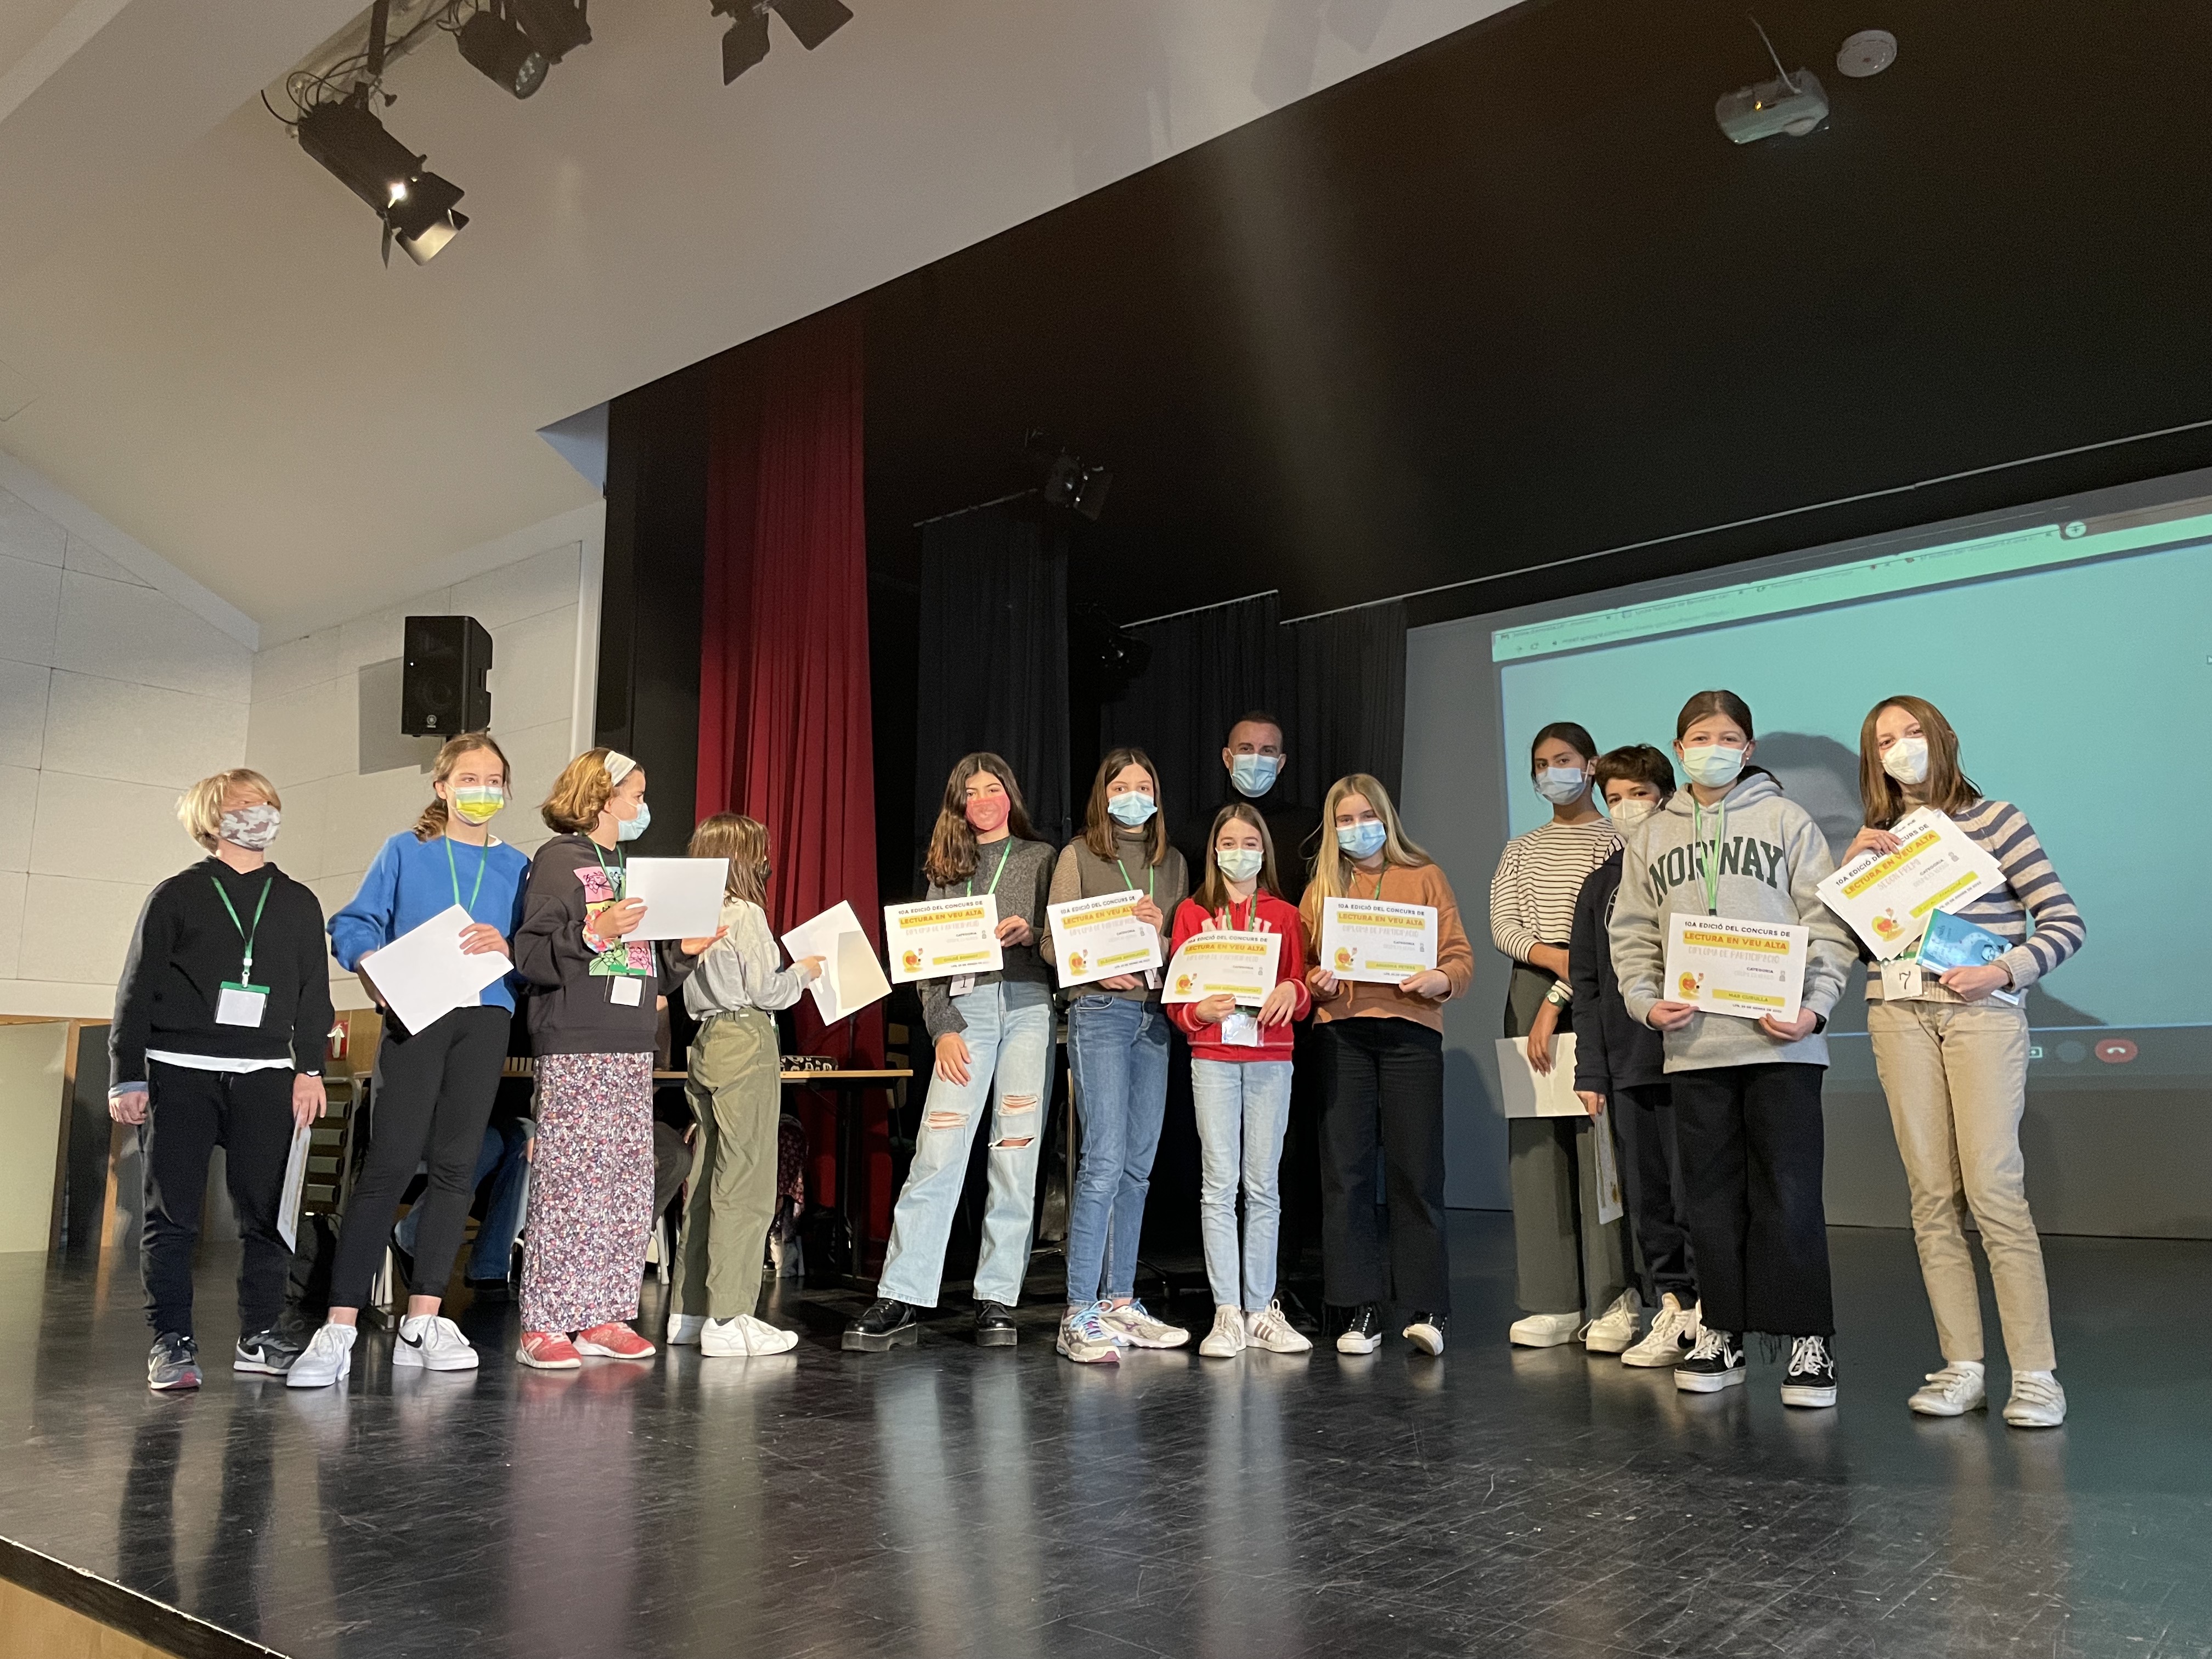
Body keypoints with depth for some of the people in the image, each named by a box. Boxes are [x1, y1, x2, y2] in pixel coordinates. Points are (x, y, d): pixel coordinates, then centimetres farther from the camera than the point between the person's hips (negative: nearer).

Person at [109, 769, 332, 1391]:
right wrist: (126, 1077, -1)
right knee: (172, 1212, -1)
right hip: (178, 1072, -2)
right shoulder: (176, 896, 5)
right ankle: (172, 1342, 6)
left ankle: (260, 1338, 11)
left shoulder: (298, 903, 14)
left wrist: (310, 1067, 5)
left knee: (267, 1210, 1)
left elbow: (314, 994, 14)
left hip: (265, 1076, 2)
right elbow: (136, 990, 4)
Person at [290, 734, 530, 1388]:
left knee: (455, 1166, 4)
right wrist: (371, 966, -15)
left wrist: (505, 946, -12)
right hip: (415, 1016, -3)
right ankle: (339, 1330, -6)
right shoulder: (405, 851, 8)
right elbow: (352, 924, 4)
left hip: (485, 1020, 3)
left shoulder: (515, 865, 14)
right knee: (389, 1163, -10)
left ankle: (422, 1323, 11)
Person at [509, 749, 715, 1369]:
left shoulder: (631, 866, 21)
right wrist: (596, 934, -23)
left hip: (633, 1048, 8)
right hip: (575, 1047, -8)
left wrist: (683, 951, 7)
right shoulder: (558, 860, -2)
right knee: (569, 1183, -8)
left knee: (627, 1188, 6)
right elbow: (532, 956, -12)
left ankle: (603, 1317, 13)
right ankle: (544, 1324, -1)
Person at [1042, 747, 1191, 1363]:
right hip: (1100, 1012, -5)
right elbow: (1053, 943, -2)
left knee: (1138, 1164, 7)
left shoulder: (1173, 862, 16)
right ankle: (1079, 1316, -7)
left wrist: (1159, 935, -7)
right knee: (1105, 1158, -12)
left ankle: (1119, 1301, 16)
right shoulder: (1078, 856, 3)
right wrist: (1099, 968, -19)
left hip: (1156, 1016, 5)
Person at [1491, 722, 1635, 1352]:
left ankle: (1613, 1302, -1)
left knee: (1598, 1140, -8)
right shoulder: (1520, 850, 18)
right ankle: (1554, 1302, 5)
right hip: (1528, 993, 5)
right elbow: (1502, 926, 5)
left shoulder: (1614, 842, 3)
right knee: (1536, 1145, 1)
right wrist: (1554, 957, -14)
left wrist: (1558, 1001, -14)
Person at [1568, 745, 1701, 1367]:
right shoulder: (1602, 884, 15)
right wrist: (1590, 1069, 10)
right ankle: (1672, 1309, 16)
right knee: (1645, 1197, 8)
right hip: (1625, 1064, 5)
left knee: (1692, 1190, -4)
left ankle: (1709, 1311, 7)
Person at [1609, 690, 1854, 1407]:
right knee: (1713, 1196, 10)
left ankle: (1808, 1339, 7)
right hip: (1692, 1046, 3)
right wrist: (1646, 1001, -3)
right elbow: (1632, 933, 13)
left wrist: (1815, 1005, -11)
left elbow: (1827, 922, 0)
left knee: (1789, 1195, -2)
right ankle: (1723, 1332, 19)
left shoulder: (1786, 819, 5)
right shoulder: (1654, 835, 14)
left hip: (1780, 1043, -3)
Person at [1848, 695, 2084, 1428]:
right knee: (1932, 1195, 1)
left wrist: (2001, 972, -13)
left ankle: (2035, 1373, -5)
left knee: (1993, 1188, -12)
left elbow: (2065, 922, 1)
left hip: (1982, 1012, -4)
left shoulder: (1996, 819, 4)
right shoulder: (1879, 838, 16)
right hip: (1899, 1016, 4)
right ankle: (1962, 1368, 6)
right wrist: (1850, 866, 0)